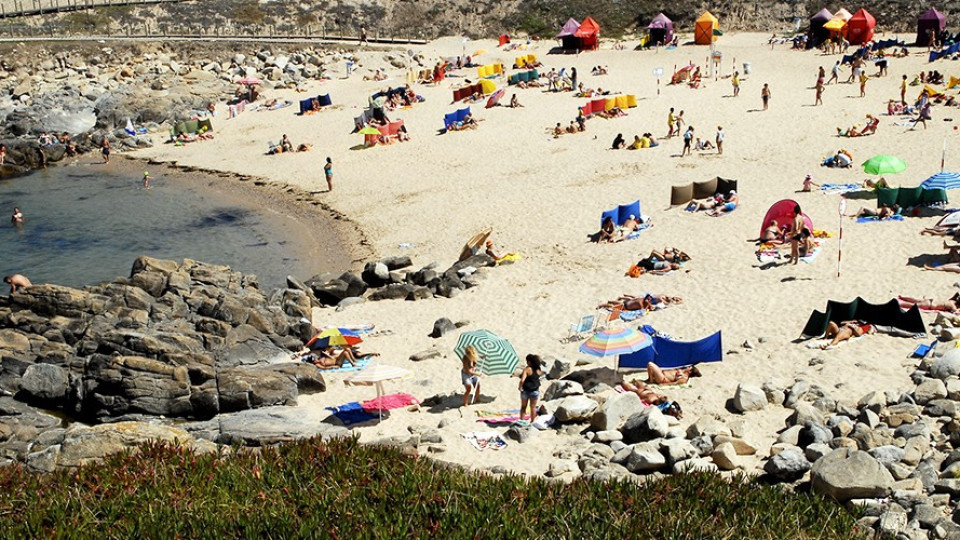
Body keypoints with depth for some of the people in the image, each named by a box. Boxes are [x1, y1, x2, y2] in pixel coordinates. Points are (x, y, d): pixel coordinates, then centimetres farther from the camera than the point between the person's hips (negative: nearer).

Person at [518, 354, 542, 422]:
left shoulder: (527, 369, -21)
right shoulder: (538, 370, -5)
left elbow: (522, 380, -29)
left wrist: (520, 387, -13)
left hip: (526, 390, -4)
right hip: (535, 390, 4)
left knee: (523, 406, 13)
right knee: (533, 407, 14)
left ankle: (521, 420, 14)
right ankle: (532, 421, 18)